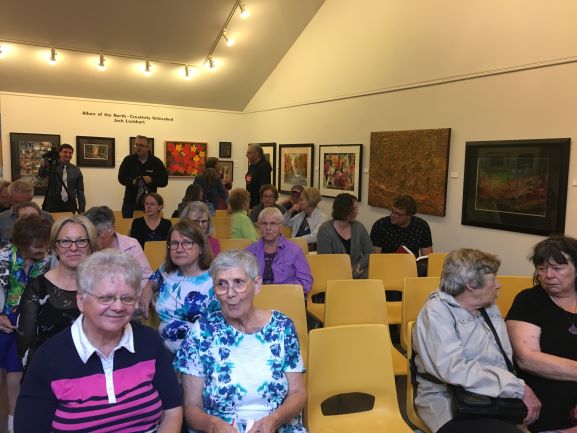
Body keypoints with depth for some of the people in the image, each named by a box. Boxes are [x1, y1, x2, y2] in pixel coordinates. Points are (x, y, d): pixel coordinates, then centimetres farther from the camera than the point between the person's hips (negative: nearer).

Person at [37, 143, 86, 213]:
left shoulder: (76, 170, 7)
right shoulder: (53, 166, 5)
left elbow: (80, 191, 6)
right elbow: (41, 175, -14)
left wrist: (82, 210, 0)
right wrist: (44, 163, -34)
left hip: (70, 205, 1)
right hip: (53, 204, -1)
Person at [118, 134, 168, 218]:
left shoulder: (156, 162, -1)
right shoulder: (128, 160, 1)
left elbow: (164, 180, -1)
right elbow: (121, 177, 1)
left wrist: (152, 180, -19)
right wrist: (132, 181, -19)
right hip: (130, 202, 1)